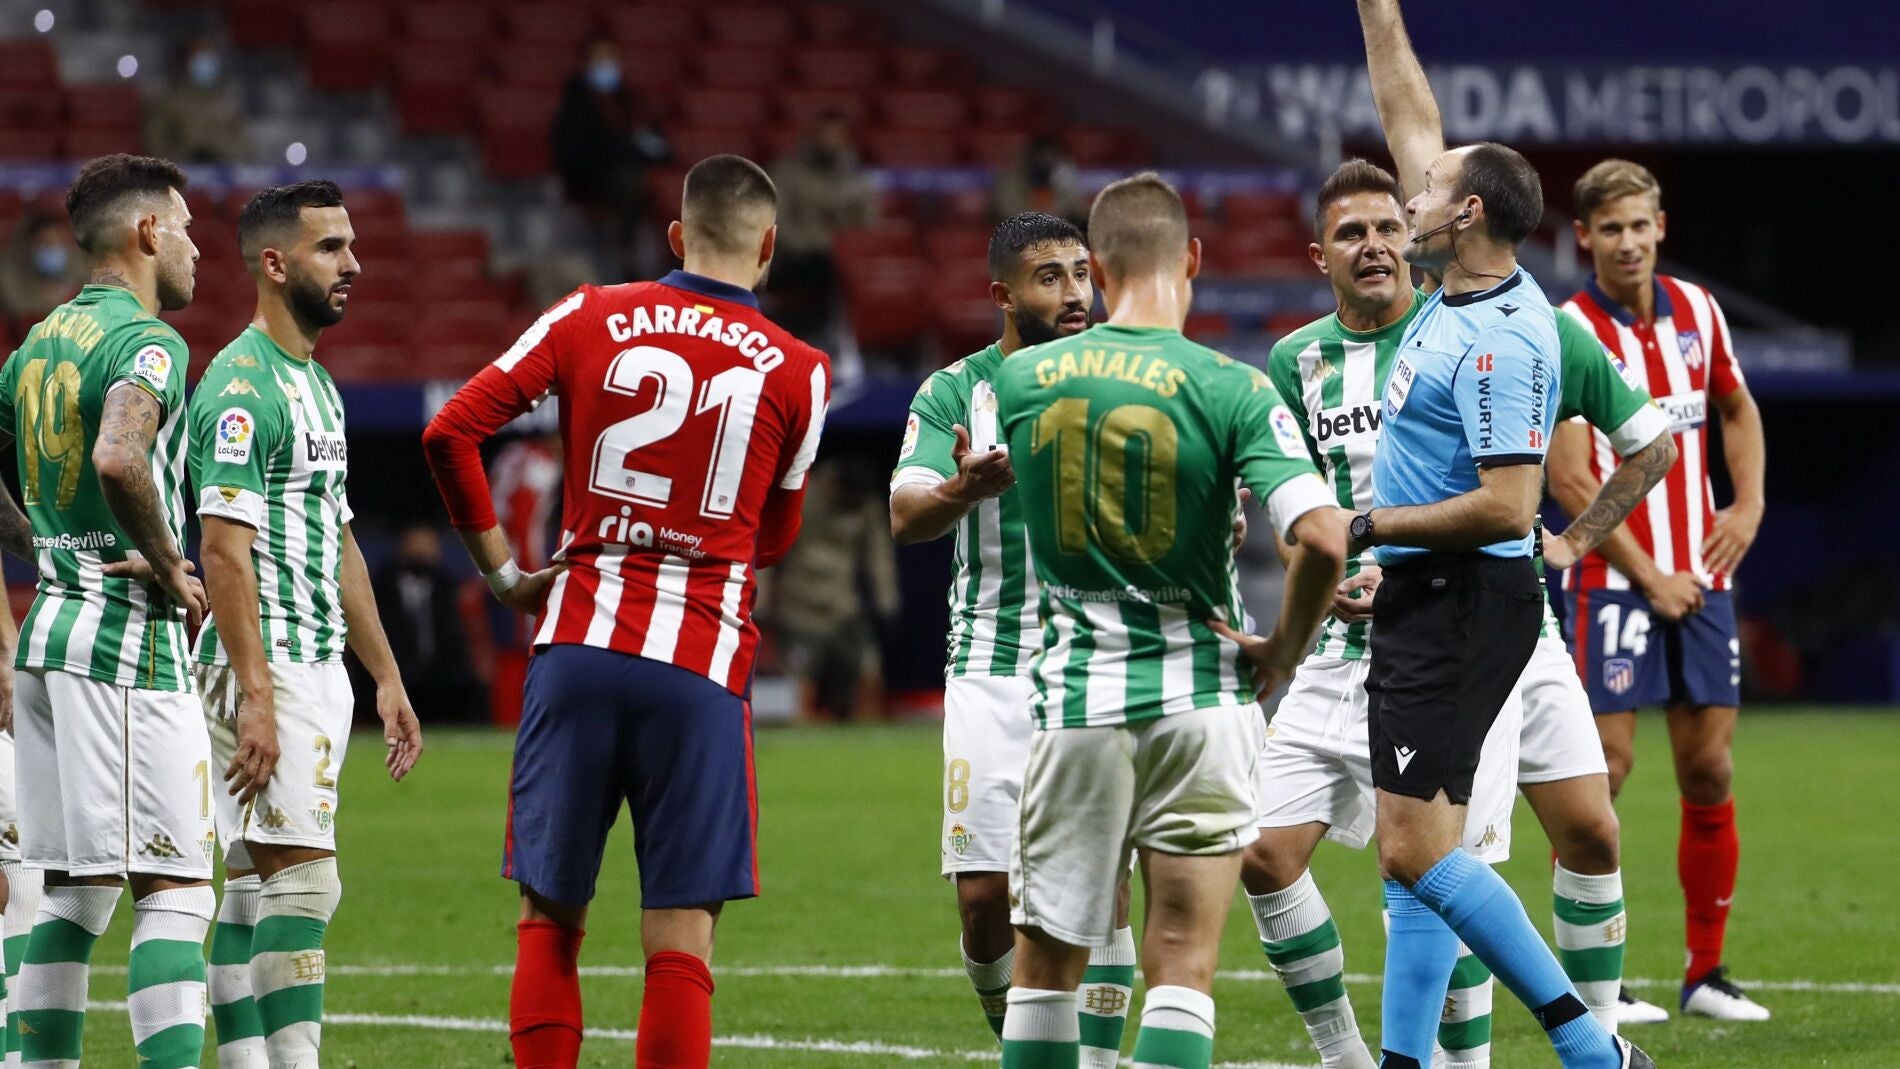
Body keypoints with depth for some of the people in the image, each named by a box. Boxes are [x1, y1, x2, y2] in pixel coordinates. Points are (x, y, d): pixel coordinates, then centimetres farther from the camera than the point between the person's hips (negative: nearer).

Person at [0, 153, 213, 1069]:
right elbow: (118, 459, -30)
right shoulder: (147, 341, -12)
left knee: (74, 888, 12)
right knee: (174, 888, -9)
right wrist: (170, 567, -17)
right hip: (130, 643, -8)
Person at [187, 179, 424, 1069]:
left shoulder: (316, 384, 18)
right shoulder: (241, 385, -13)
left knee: (254, 889, 9)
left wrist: (385, 677, 21)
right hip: (267, 668, -10)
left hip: (318, 668, 10)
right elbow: (224, 547, -19)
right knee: (304, 882, -13)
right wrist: (254, 695, -24)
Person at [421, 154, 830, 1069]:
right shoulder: (797, 373, 3)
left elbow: (451, 431, 1)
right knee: (680, 941, -1)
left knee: (550, 919, 10)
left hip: (580, 644, 2)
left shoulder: (591, 319, 4)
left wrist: (500, 566, 10)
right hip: (699, 667, -2)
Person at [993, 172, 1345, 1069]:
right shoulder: (1231, 389, -10)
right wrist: (1282, 650, -3)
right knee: (1182, 970, 1)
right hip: (1198, 698, -2)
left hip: (1072, 694, 2)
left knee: (1046, 968, 12)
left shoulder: (1021, 378, 0)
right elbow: (1321, 540, -19)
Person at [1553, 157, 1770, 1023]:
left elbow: (1737, 408, 23)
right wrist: (1649, 577, -15)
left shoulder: (1696, 310, 6)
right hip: (1612, 583, -5)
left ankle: (1706, 974, 12)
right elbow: (1569, 479, -14)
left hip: (1701, 580, 5)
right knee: (1603, 765, -9)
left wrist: (1748, 504, 7)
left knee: (1710, 771, 4)